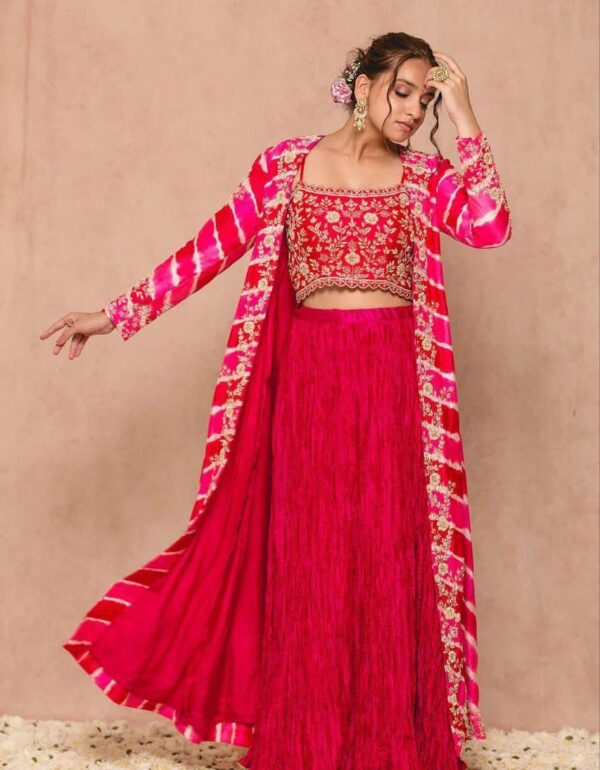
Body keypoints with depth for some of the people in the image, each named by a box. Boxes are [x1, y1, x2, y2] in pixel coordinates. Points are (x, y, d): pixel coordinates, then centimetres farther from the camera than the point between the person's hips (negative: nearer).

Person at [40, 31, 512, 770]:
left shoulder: (424, 177, 6)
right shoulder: (285, 165, 5)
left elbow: (490, 226, -12)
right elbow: (213, 247, 5)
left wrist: (465, 119, -9)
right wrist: (118, 313, 2)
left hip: (395, 383, 0)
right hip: (310, 376, 0)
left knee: (393, 562, 2)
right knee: (306, 559, 4)